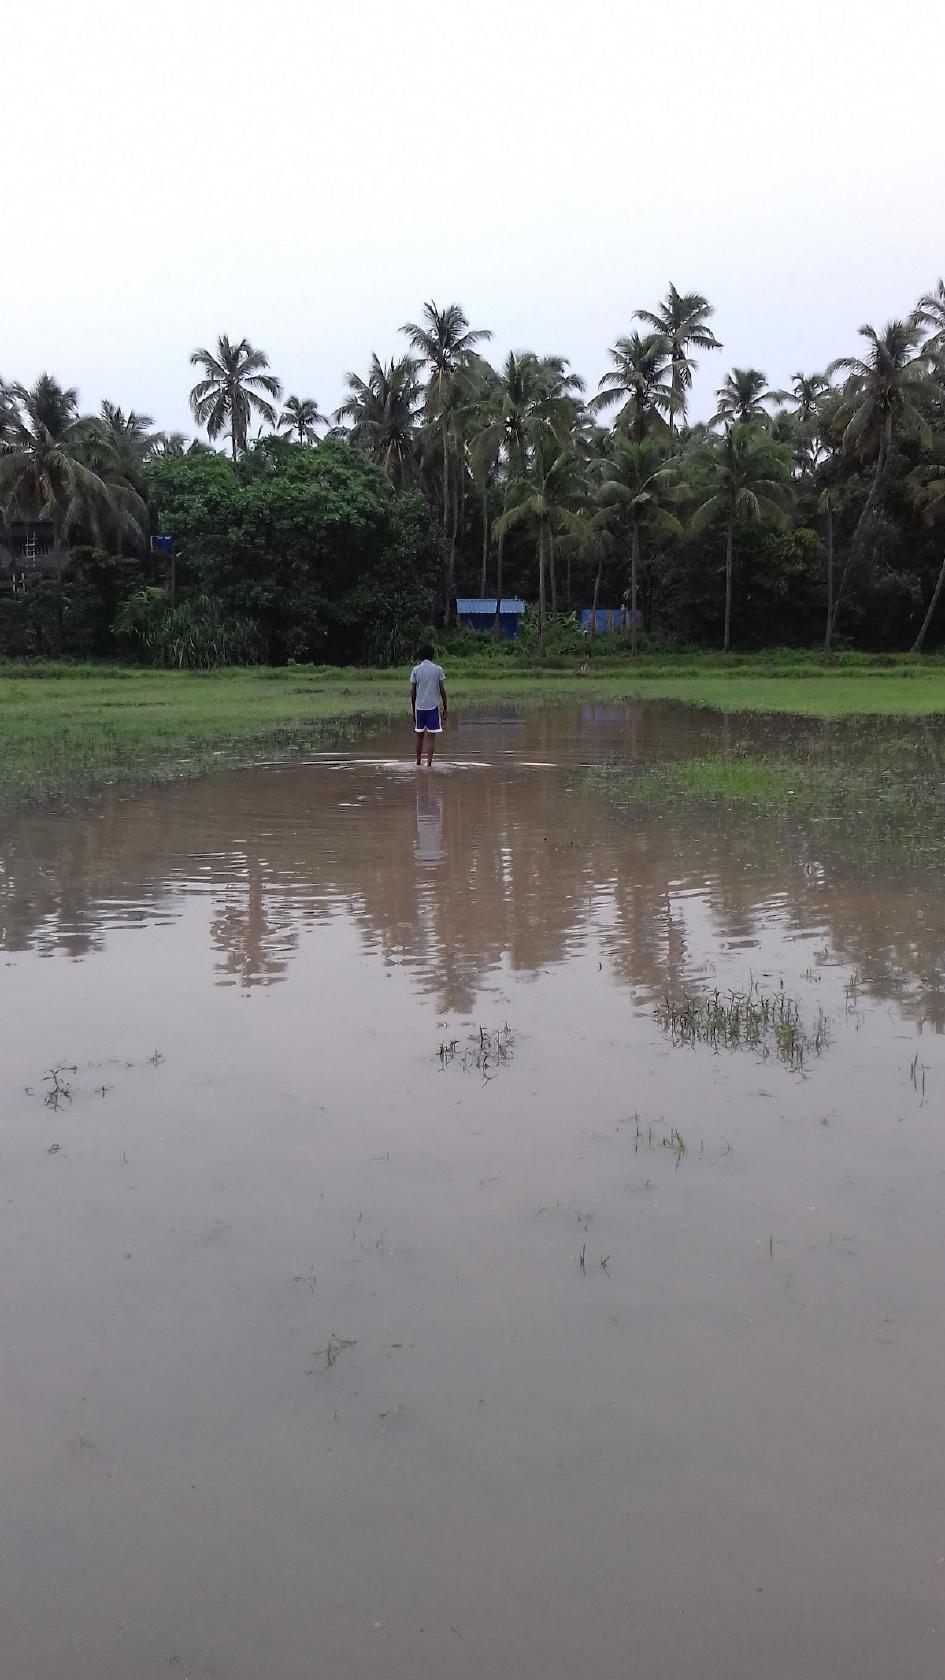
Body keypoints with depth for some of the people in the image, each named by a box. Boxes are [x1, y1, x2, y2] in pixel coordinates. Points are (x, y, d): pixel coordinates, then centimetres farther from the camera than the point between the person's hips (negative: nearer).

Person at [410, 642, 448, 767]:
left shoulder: (415, 670, 3)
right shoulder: (438, 669, -1)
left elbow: (412, 691, 3)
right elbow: (442, 690, -2)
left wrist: (413, 710, 11)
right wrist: (445, 708, 6)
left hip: (419, 707, 2)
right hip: (433, 706, -2)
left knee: (419, 736, 12)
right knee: (431, 736, 0)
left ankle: (418, 762, 17)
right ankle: (428, 763, -7)